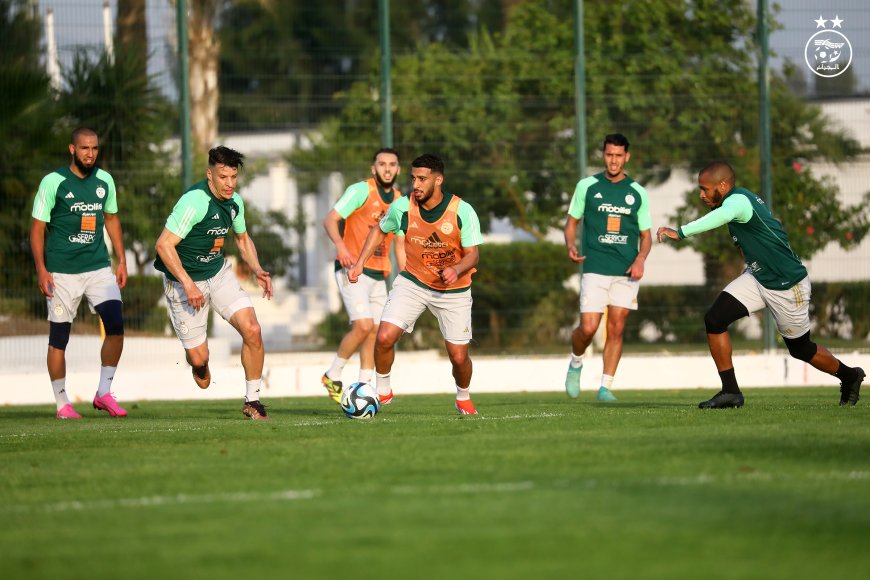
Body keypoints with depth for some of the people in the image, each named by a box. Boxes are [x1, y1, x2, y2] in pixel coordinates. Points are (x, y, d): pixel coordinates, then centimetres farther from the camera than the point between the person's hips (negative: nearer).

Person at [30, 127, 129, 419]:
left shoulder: (104, 181, 6)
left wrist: (121, 261, 14)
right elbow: (37, 227, -4)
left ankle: (104, 393, 1)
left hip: (99, 267, 3)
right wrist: (41, 270, -11)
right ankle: (62, 403, 12)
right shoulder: (53, 182, -7)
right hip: (61, 272, -3)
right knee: (59, 337, 0)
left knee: (116, 324, -11)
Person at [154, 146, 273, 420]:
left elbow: (242, 238, 18)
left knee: (252, 330, -13)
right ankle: (196, 352, 36)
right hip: (184, 280, -6)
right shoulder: (194, 201, -25)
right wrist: (188, 285, -29)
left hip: (219, 273, 6)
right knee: (199, 360, -4)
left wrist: (257, 270, 2)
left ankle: (252, 400, 2)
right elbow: (164, 245, -26)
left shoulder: (235, 202, -2)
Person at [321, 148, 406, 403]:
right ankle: (333, 376, -4)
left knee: (375, 332, 3)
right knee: (363, 325, -19)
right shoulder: (361, 190, -8)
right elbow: (330, 219, -13)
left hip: (379, 274, 7)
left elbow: (400, 245, 19)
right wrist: (340, 244, -32)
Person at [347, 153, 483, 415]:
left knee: (458, 356, -1)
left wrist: (456, 270, -36)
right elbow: (379, 231, 7)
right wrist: (359, 263, 0)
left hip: (453, 289, -1)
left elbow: (472, 254, -15)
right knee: (384, 337, -17)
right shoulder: (402, 207, -14)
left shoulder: (462, 211, -20)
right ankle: (382, 391, 8)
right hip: (412, 282, 1)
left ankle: (463, 398, 31)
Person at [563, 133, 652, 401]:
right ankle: (576, 364, 20)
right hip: (594, 268, -2)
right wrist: (571, 246, -8)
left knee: (616, 328, -1)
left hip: (626, 271, 2)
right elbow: (572, 221, 12)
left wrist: (640, 259, -7)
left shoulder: (637, 193, 8)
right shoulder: (587, 186, 5)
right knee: (588, 327, -11)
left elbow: (646, 235, 12)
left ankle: (605, 387, 6)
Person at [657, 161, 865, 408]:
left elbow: (722, 215, -52)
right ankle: (730, 392, -4)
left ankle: (849, 376, 39)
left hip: (788, 287, -8)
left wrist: (680, 232, -60)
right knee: (714, 319, -10)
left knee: (801, 348, 11)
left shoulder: (739, 200, -28)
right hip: (757, 278, 8)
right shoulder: (740, 200, 1)